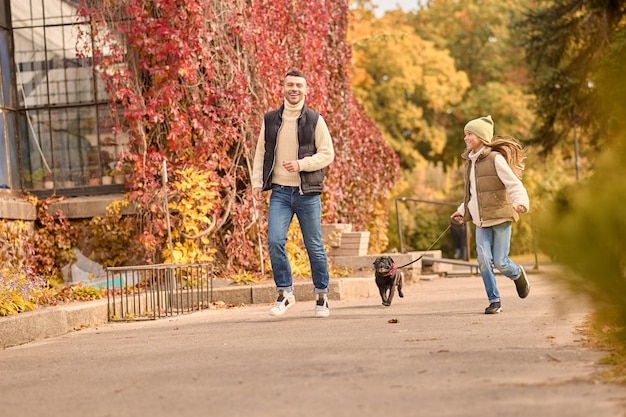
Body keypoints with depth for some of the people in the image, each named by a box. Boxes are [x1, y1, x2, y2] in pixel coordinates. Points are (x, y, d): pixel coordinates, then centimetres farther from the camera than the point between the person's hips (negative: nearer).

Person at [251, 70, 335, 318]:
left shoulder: (315, 120, 1)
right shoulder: (270, 120, 8)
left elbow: (327, 154, -2)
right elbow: (260, 153, 14)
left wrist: (301, 164, -16)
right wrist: (257, 182, 2)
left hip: (308, 193, -1)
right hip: (280, 192, 2)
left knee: (314, 247, 5)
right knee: (275, 241, -14)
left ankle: (322, 297, 19)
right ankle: (285, 292, 1)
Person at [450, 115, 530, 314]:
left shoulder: (495, 159, -11)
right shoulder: (470, 162, 12)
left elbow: (514, 184, -20)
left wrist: (521, 202, -37)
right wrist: (462, 210, 26)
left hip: (500, 218, -6)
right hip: (481, 221, 6)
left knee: (500, 262, -5)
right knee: (483, 259, -7)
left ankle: (518, 275, 29)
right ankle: (494, 300, 3)